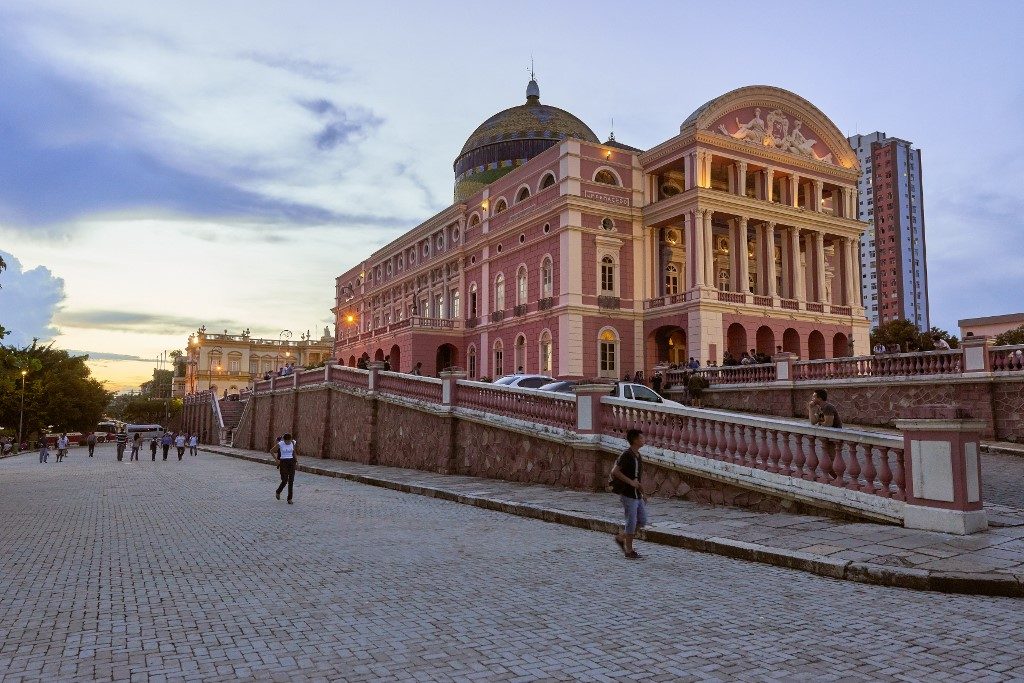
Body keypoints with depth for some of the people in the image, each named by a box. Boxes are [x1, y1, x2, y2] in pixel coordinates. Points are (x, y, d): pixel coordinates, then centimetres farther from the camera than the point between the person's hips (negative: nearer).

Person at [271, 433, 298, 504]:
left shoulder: (293, 443, 0)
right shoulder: (280, 444, -10)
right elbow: (271, 451, 3)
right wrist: (276, 460, -2)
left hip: (291, 462, 3)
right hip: (283, 463, -3)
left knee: (291, 481, -2)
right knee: (285, 481, -7)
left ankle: (289, 498, 6)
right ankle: (278, 492, 25)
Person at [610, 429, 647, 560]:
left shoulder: (638, 455, 12)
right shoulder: (626, 454, -15)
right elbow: (614, 471, -23)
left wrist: (643, 493, 19)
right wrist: (630, 482, -24)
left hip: (637, 495, 9)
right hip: (628, 494, -9)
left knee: (642, 521, 10)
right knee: (631, 522, -2)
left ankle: (621, 538, 24)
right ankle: (629, 551, 11)